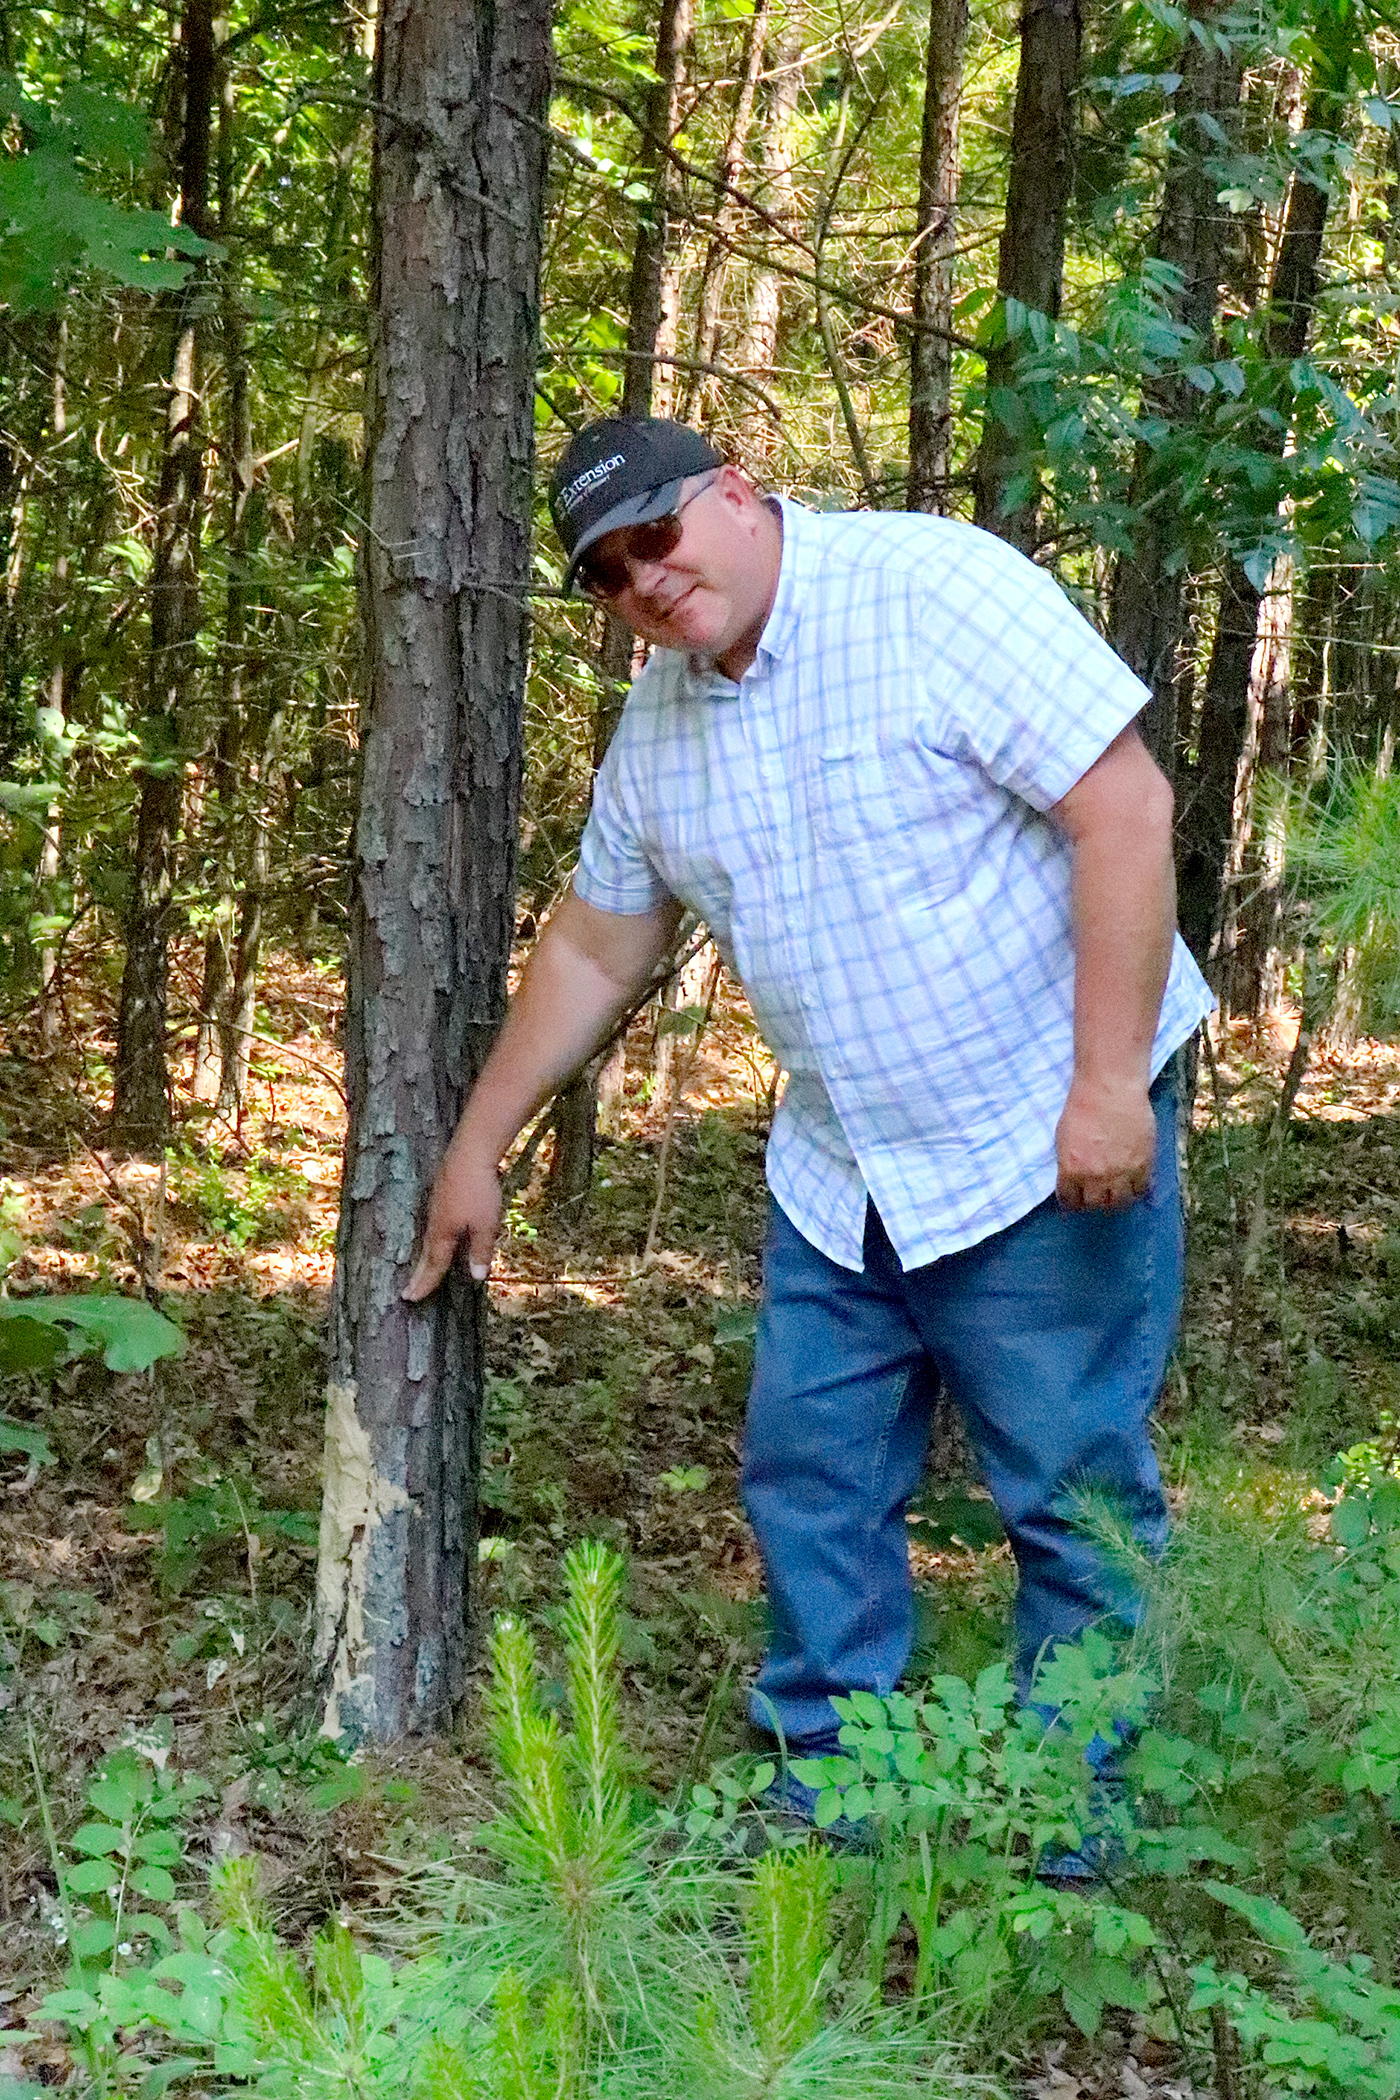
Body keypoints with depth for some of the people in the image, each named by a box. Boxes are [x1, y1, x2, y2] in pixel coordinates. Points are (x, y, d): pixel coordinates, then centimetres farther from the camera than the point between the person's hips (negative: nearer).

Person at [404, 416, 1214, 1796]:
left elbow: (1125, 805, -20)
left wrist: (1108, 1081, -23)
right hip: (840, 1168, 7)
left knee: (1074, 1497, 0)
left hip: (1049, 1145, -7)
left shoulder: (931, 590, -16)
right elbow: (594, 953, 17)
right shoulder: (657, 723, 6)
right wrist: (477, 1147, 19)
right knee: (809, 1482, 10)